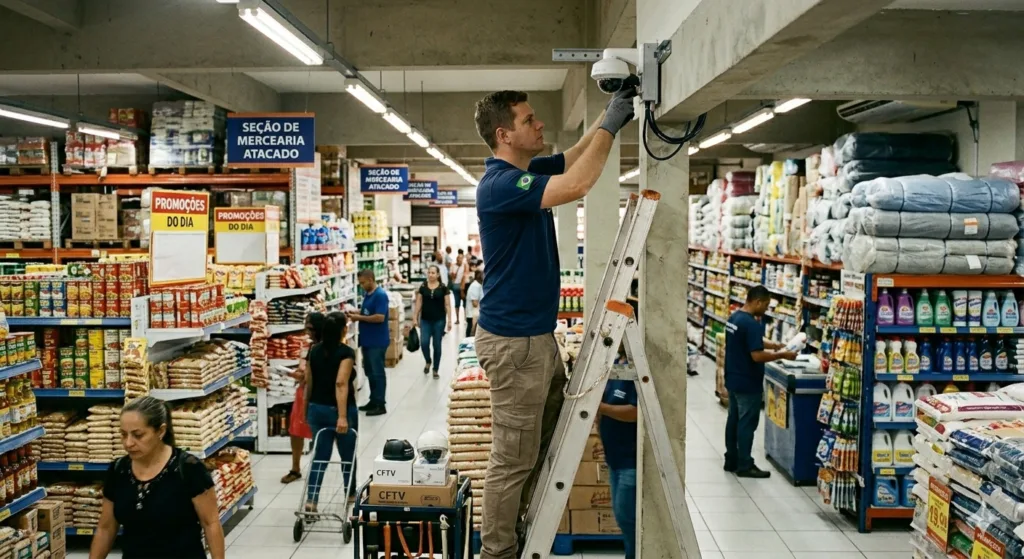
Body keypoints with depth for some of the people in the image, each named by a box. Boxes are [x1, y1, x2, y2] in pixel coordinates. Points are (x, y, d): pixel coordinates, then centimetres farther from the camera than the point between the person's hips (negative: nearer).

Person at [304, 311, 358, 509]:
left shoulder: (314, 350, 3)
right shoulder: (346, 352, -16)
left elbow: (309, 382, 9)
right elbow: (341, 383, -26)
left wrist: (308, 408, 21)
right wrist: (342, 416, -30)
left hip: (317, 409, 5)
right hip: (341, 410, -5)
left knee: (320, 456, 8)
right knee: (348, 455, 15)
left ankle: (311, 500, -3)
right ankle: (351, 495, 32)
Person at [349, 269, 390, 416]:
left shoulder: (380, 295, -18)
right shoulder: (367, 294, 10)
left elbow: (380, 317, -25)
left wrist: (359, 318, -18)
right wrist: (357, 312, 2)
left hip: (377, 341, -9)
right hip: (367, 340, 9)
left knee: (377, 373, -2)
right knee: (370, 372, 15)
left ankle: (381, 405, 5)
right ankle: (373, 401, 25)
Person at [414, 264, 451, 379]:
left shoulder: (443, 288, -3)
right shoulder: (423, 287, 3)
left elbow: (447, 305, -1)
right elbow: (418, 303, 6)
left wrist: (449, 320, -5)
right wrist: (415, 318, 2)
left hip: (439, 320, -1)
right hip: (425, 320, 1)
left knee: (437, 345, 4)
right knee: (424, 343, -11)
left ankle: (435, 370, 16)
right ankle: (428, 362, 19)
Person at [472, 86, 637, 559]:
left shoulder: (530, 169, 8)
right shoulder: (500, 184, -22)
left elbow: (577, 156, 18)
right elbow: (576, 185, -32)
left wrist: (613, 111, 2)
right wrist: (610, 123, -20)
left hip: (538, 334, 10)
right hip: (512, 341, -10)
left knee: (548, 443, 22)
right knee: (513, 458, 2)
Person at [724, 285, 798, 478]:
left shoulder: (734, 317, 8)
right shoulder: (751, 324, -23)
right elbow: (757, 356, -27)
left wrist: (773, 345, 11)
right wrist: (782, 355, -16)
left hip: (733, 380, 9)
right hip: (747, 383, -9)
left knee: (733, 420, 15)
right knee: (747, 424, 0)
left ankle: (731, 460, 23)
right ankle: (744, 466, 8)